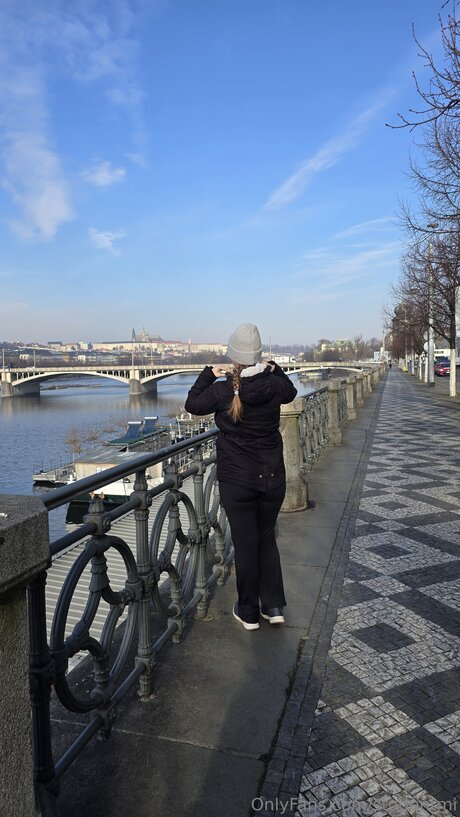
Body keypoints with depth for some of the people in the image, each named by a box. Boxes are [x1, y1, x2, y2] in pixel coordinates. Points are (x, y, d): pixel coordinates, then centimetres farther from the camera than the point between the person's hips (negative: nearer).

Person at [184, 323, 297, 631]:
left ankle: (249, 613, 23)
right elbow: (291, 392, 17)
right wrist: (274, 368, 23)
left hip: (237, 480, -3)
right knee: (267, 539, 20)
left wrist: (209, 373, 10)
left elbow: (192, 405, 5)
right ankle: (274, 605, 22)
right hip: (273, 477, 3)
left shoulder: (222, 390, -14)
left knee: (246, 544, 9)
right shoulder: (273, 384, -7)